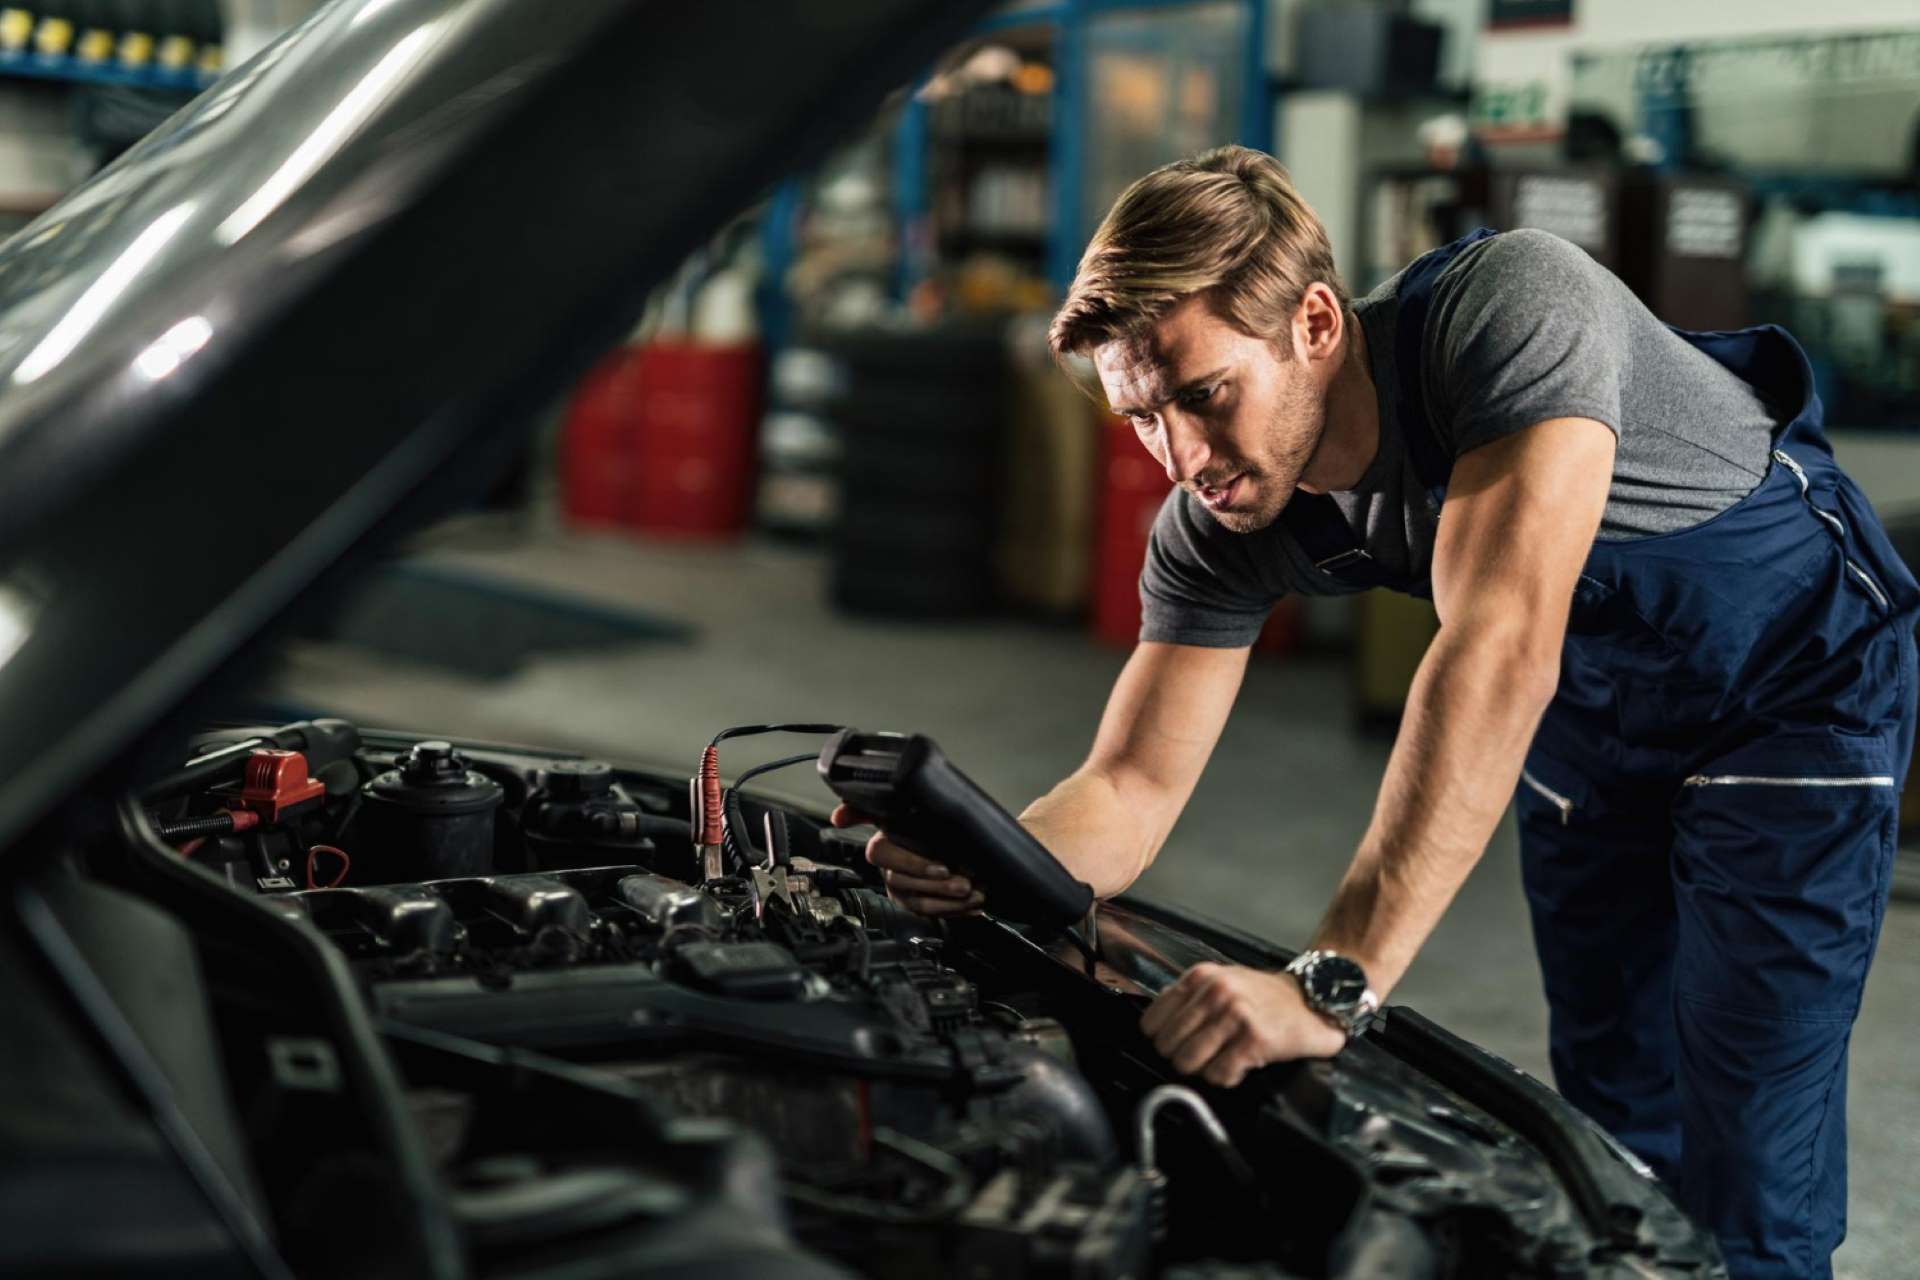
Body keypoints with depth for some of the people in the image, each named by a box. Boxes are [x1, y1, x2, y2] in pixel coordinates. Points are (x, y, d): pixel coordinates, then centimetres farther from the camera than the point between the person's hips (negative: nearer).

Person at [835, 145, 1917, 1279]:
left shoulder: (1511, 303, -39)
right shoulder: (1216, 528, -19)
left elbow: (1500, 651, -50)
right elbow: (1134, 787, -16)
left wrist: (1333, 983, -55)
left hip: (1797, 684, -5)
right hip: (1595, 715, 6)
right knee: (1612, 1114, 15)